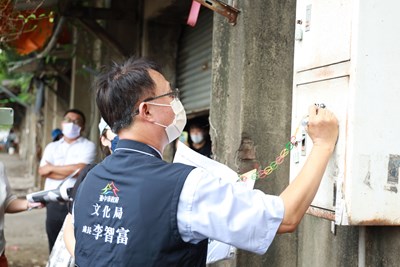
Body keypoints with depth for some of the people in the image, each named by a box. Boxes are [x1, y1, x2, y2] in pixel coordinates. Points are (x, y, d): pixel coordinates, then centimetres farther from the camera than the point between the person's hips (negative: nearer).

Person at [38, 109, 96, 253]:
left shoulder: (88, 146, 1)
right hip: (53, 204, 4)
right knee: (54, 248, 13)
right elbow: (42, 171, -1)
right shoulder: (52, 147, 13)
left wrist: (52, 168, -4)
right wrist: (70, 172, -11)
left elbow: (80, 169, -15)